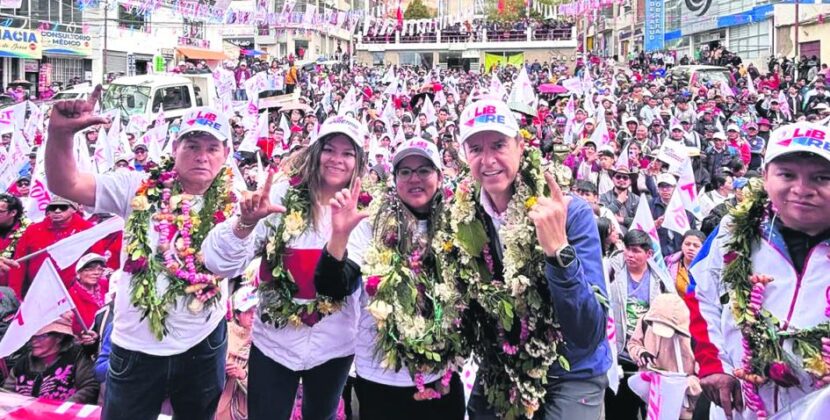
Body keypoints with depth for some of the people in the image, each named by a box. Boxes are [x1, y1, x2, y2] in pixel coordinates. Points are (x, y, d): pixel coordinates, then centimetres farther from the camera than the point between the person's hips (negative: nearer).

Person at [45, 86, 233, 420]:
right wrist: (60, 133, -28)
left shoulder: (230, 206, -5)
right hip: (137, 345, 0)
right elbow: (65, 184, -10)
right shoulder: (140, 189, -6)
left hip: (203, 346, 1)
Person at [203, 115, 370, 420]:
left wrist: (340, 234, -36)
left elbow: (339, 287, -19)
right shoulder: (283, 195, -11)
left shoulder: (363, 212, -9)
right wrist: (246, 221, -37)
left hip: (332, 348, 2)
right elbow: (220, 264, -18)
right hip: (272, 342, -1)